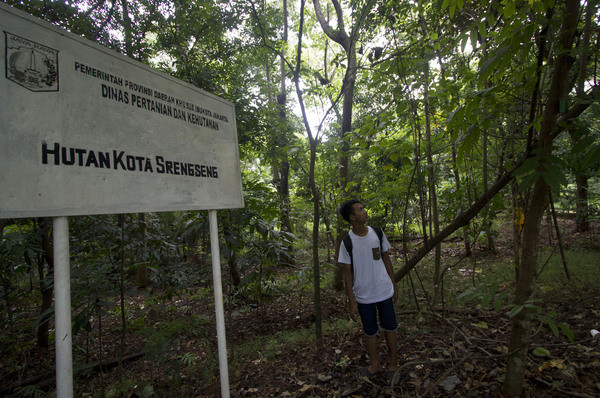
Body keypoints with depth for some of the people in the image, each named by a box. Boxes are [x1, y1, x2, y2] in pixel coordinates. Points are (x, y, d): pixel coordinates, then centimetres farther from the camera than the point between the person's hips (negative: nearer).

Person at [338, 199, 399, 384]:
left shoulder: (378, 233, -4)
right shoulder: (347, 242, -12)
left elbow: (387, 260, 7)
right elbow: (347, 273, -7)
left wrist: (394, 286, 9)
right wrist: (351, 302, -6)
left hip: (385, 292, 2)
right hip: (364, 297, -2)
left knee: (389, 329, 12)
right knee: (370, 332, 13)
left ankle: (393, 365, 33)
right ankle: (375, 365, 36)